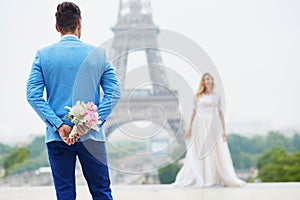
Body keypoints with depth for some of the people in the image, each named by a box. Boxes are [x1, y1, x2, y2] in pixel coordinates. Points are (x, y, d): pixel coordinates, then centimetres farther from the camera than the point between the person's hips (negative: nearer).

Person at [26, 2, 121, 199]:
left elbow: (33, 95, -7)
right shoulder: (98, 54, 1)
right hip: (92, 137, 0)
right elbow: (114, 93, -5)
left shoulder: (43, 55, 0)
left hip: (56, 138, 0)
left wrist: (58, 125, -9)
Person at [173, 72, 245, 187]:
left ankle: (219, 179, 1)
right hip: (200, 126, 0)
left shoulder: (217, 96, 8)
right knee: (199, 153, 0)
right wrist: (189, 129, 5)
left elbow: (220, 113, 7)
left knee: (217, 152, -2)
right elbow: (194, 113, 9)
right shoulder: (198, 96, 7)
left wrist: (224, 129, 2)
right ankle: (199, 179, 4)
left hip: (214, 126, 0)